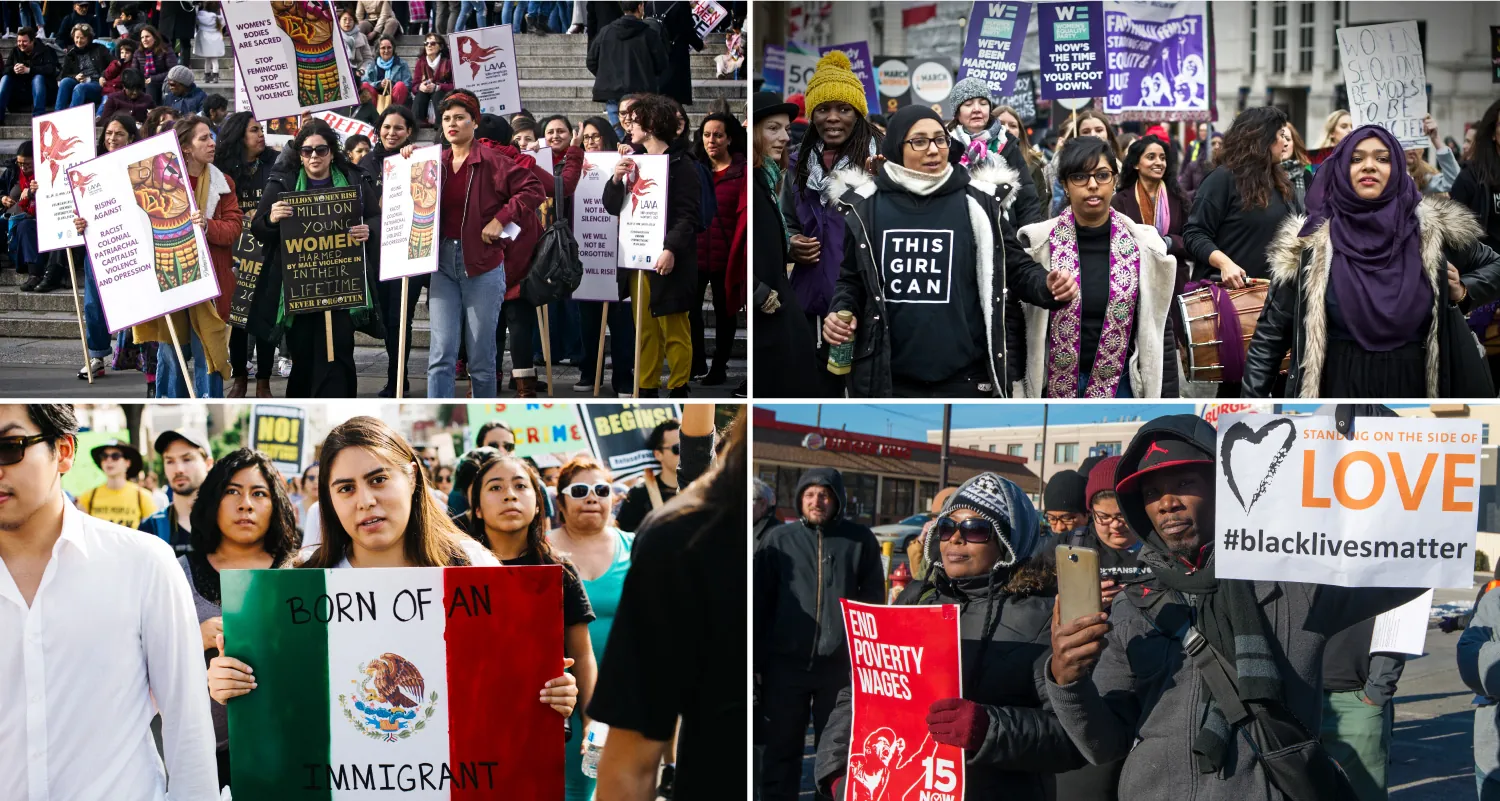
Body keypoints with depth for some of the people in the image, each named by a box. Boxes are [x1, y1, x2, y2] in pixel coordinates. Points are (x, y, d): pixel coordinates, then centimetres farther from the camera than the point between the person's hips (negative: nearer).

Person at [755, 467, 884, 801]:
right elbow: (759, 602, 5)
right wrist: (756, 660, 1)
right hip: (785, 662, 0)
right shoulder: (778, 539, 4)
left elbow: (873, 599, 7)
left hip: (840, 664, 0)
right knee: (781, 750, 7)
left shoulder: (859, 540, 4)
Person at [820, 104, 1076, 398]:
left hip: (965, 376, -1)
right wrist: (841, 311, -5)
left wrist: (1048, 286, -15)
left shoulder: (977, 202, 0)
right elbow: (852, 278, 14)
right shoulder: (866, 207, 3)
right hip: (888, 377, 1)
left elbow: (1017, 266, 5)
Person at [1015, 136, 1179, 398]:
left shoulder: (1144, 245, 0)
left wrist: (1167, 402, 1)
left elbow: (1160, 330, 4)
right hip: (1054, 386, -1)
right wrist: (1013, 395, -5)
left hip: (1119, 386, 1)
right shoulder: (1039, 243, -4)